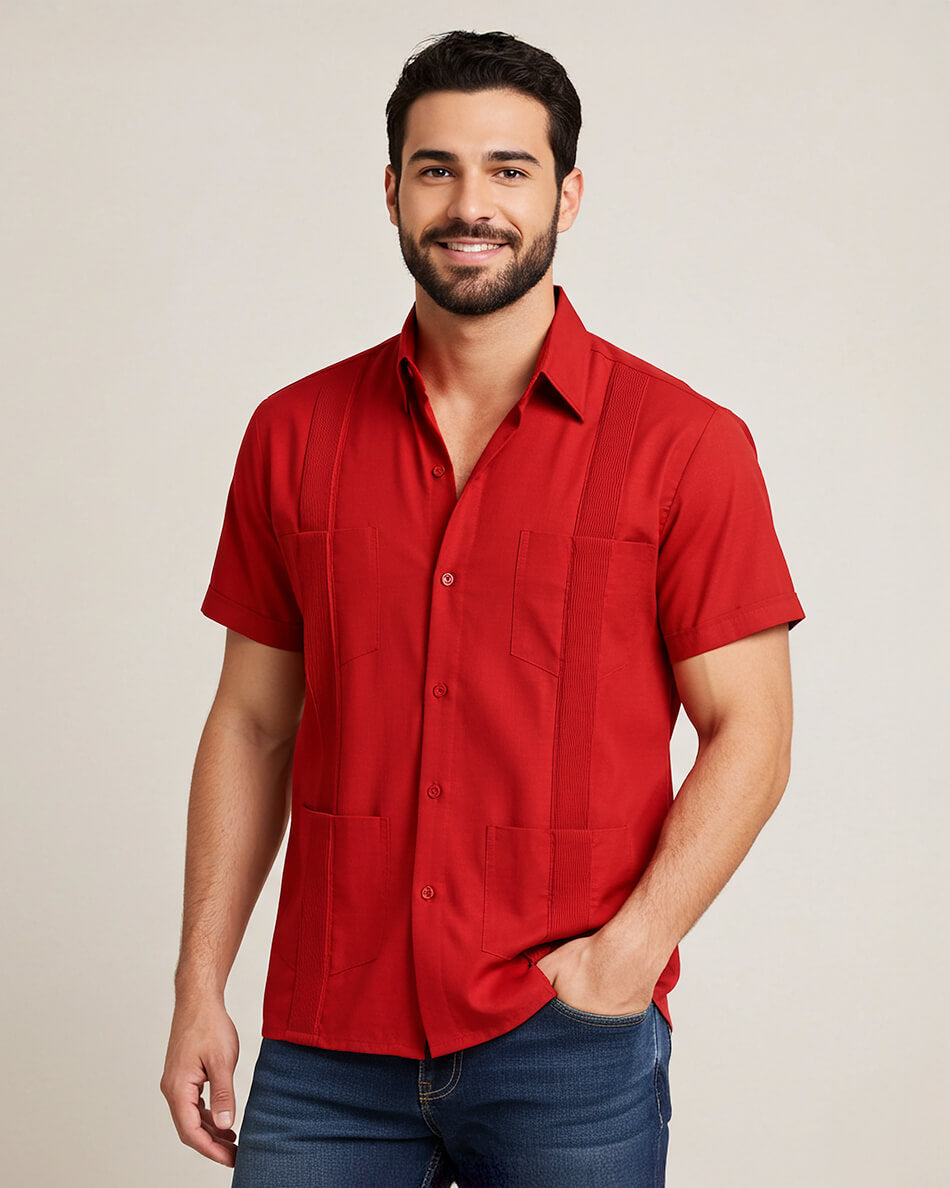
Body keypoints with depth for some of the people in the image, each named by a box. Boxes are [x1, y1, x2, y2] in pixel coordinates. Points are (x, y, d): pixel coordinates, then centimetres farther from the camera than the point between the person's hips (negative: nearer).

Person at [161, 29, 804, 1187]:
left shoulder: (683, 444, -3)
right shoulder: (294, 435, 6)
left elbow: (749, 734, -3)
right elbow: (252, 723, 9)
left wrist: (628, 952, -14)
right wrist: (199, 987, 4)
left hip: (568, 1048, -2)